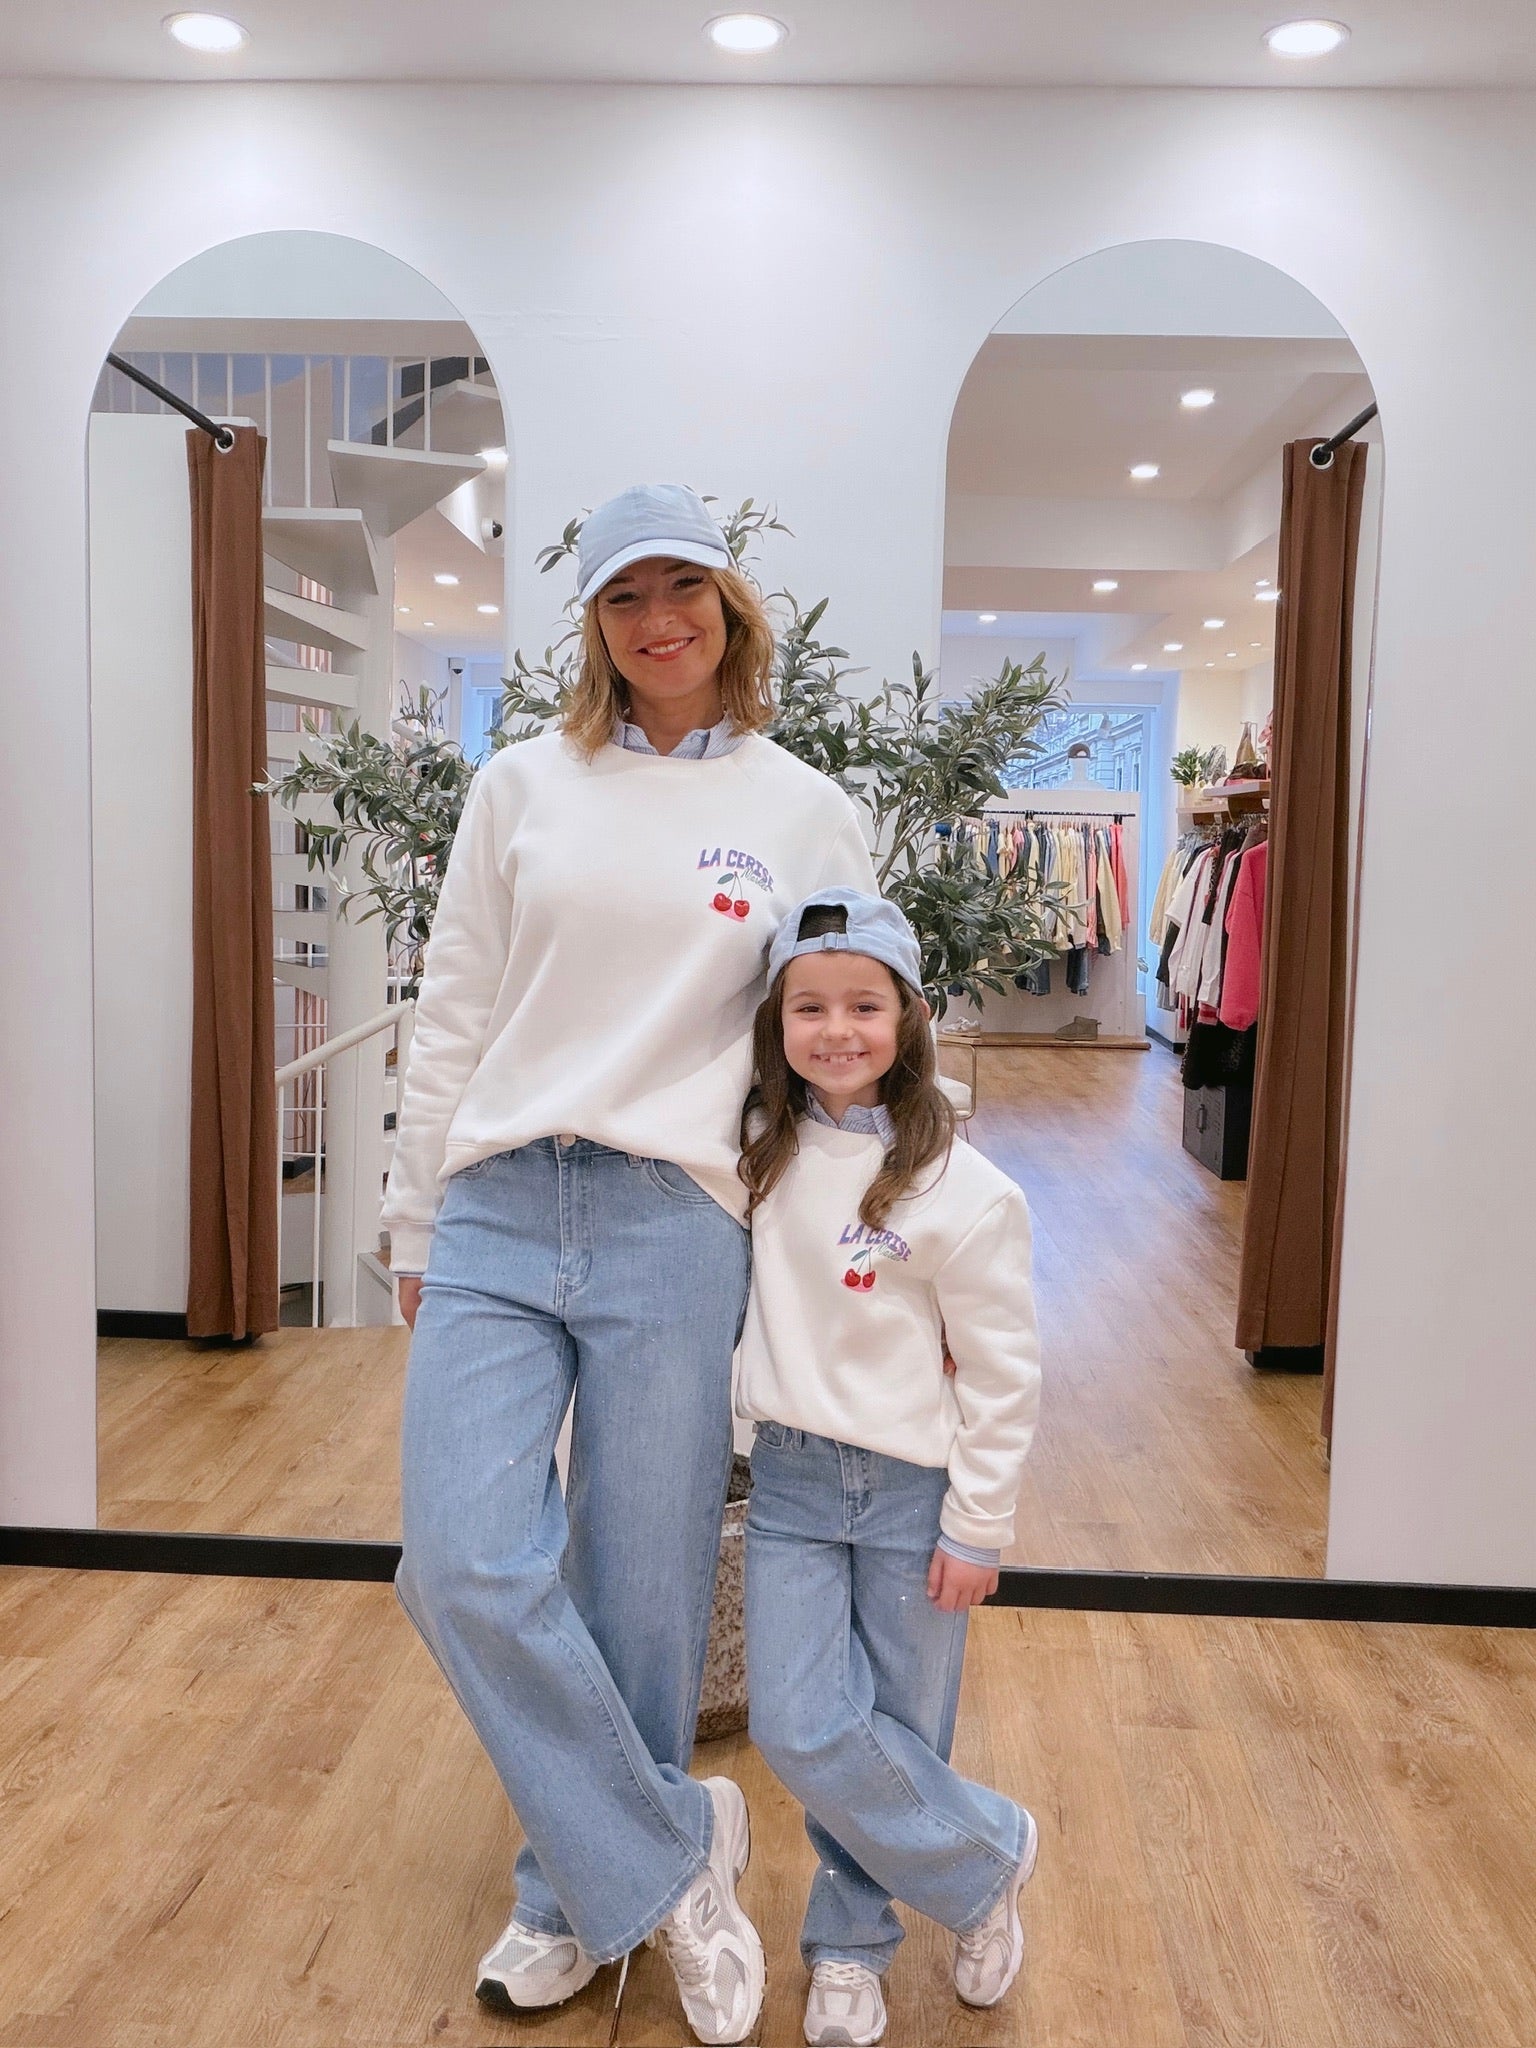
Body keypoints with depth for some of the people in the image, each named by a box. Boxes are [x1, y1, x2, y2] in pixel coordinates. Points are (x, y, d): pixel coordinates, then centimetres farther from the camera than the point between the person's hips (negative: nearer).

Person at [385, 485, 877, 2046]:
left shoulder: (808, 813, 6)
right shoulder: (522, 788, 8)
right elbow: (452, 1020, 10)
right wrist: (415, 1227, 10)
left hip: (674, 1227, -1)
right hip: (497, 1216, 2)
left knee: (638, 1601, 6)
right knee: (465, 1565, -10)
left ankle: (582, 1899, 32)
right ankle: (676, 1853, 13)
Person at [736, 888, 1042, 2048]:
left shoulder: (962, 1191, -15)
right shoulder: (759, 1150, -1)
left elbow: (1004, 1374, -10)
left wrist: (978, 1527, -8)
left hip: (913, 1492, -4)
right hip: (790, 1481, 4)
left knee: (898, 1735, 9)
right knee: (801, 1730, 1)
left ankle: (851, 1936, 36)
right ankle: (985, 1853, 26)